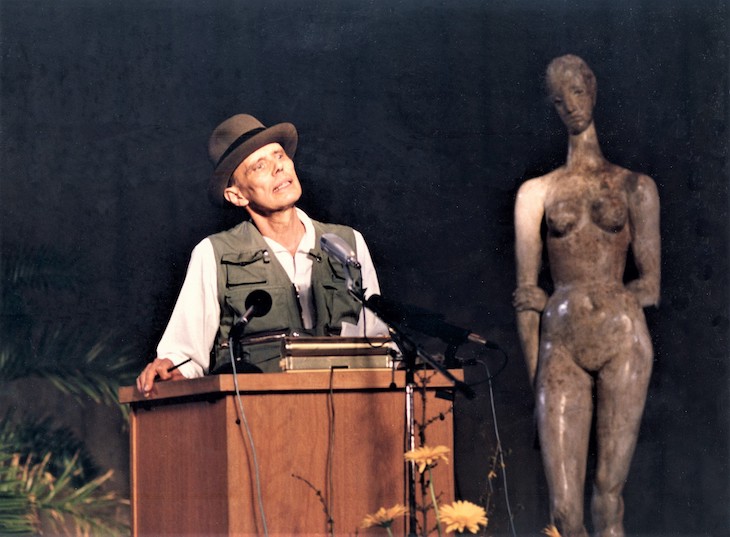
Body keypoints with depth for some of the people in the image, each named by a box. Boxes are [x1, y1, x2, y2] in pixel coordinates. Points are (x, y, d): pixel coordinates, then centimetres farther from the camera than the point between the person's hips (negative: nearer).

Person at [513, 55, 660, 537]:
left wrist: (589, 297, -6)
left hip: (622, 339, -1)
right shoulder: (537, 192, 12)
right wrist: (535, 379, 1)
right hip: (561, 348, 1)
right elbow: (526, 292, 8)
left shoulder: (634, 187, 11)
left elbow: (651, 285, 6)